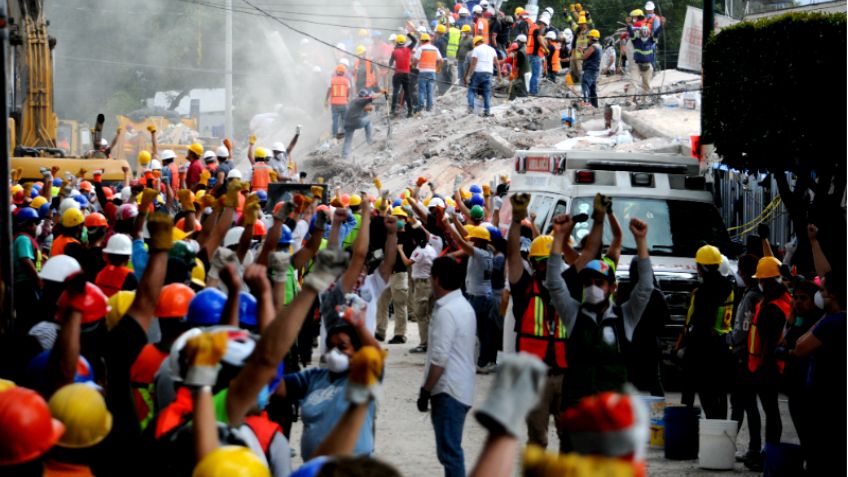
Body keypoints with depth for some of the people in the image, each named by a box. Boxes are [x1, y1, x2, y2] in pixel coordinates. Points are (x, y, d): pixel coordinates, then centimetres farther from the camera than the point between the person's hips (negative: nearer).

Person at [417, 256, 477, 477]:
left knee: (449, 450, -8)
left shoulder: (446, 311, -17)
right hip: (460, 388, 10)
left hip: (448, 391, -10)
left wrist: (425, 390, -13)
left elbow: (439, 359, -21)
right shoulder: (464, 306, 13)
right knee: (451, 448, 16)